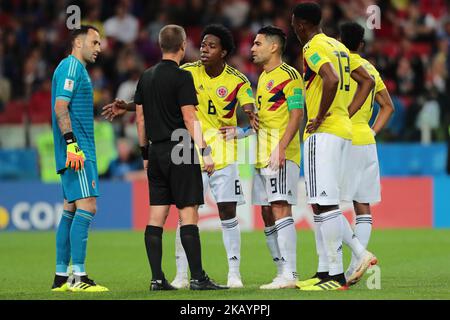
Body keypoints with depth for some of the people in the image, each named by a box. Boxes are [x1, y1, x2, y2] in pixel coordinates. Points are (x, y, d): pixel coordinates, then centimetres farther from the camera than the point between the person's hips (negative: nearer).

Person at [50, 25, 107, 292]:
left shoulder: (77, 68, 22)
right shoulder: (71, 67, -9)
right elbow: (61, 106, -18)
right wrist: (71, 142, -24)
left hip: (79, 152, 11)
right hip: (78, 151, -11)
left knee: (71, 210, 11)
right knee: (86, 207, -14)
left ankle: (61, 277, 13)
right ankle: (79, 277, -18)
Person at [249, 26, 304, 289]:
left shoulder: (289, 75, -8)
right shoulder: (263, 77, 20)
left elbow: (297, 114, -14)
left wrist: (281, 147, -23)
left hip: (281, 155, -10)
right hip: (263, 156, 10)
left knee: (280, 209, -15)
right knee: (268, 213, 8)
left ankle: (289, 273, -18)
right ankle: (282, 272, 11)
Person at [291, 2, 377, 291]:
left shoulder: (313, 48, -11)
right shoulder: (338, 46, 17)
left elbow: (332, 80, -28)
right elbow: (367, 81, 22)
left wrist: (321, 117, -18)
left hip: (323, 133, -10)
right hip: (344, 131, 10)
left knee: (325, 205, -9)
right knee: (323, 204, 13)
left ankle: (337, 276, -10)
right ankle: (326, 271, 14)